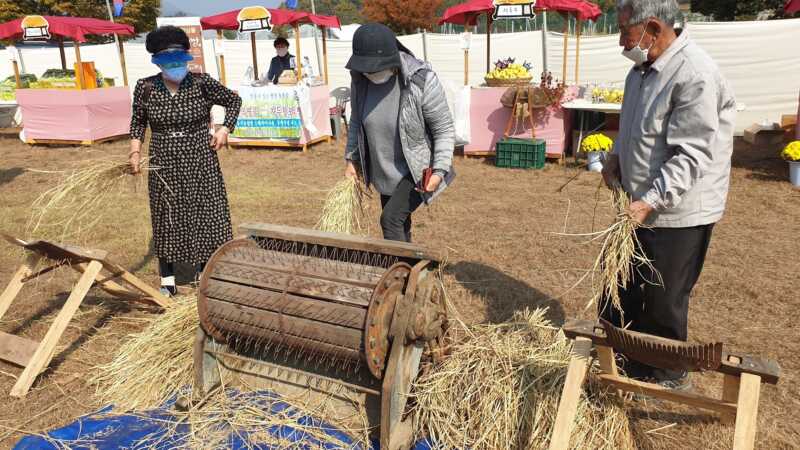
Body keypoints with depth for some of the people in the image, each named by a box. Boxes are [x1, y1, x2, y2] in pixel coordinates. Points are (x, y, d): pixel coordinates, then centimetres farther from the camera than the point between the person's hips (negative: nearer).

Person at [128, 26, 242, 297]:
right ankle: (167, 281, 24)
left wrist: (224, 129, -6)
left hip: (200, 162, -1)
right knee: (166, 219, 10)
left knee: (205, 216, 3)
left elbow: (233, 101, 5)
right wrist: (135, 150, 0)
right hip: (164, 165, 2)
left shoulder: (202, 83, -8)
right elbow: (138, 121, 11)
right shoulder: (145, 88, -3)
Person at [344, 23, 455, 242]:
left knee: (391, 219, -18)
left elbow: (444, 130, -17)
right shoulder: (360, 79, -10)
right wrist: (351, 159, 6)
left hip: (418, 171, -6)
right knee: (400, 226, 17)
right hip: (385, 173, 6)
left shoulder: (421, 80, -25)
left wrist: (440, 170, -24)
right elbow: (356, 122, 7)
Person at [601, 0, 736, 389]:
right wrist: (617, 155, 5)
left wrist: (650, 201, -32)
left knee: (663, 303, 6)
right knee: (622, 289, 19)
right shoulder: (644, 67, 7)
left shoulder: (694, 75, -23)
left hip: (678, 213, -9)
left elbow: (691, 156, -26)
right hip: (641, 204, 9)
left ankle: (668, 376, 28)